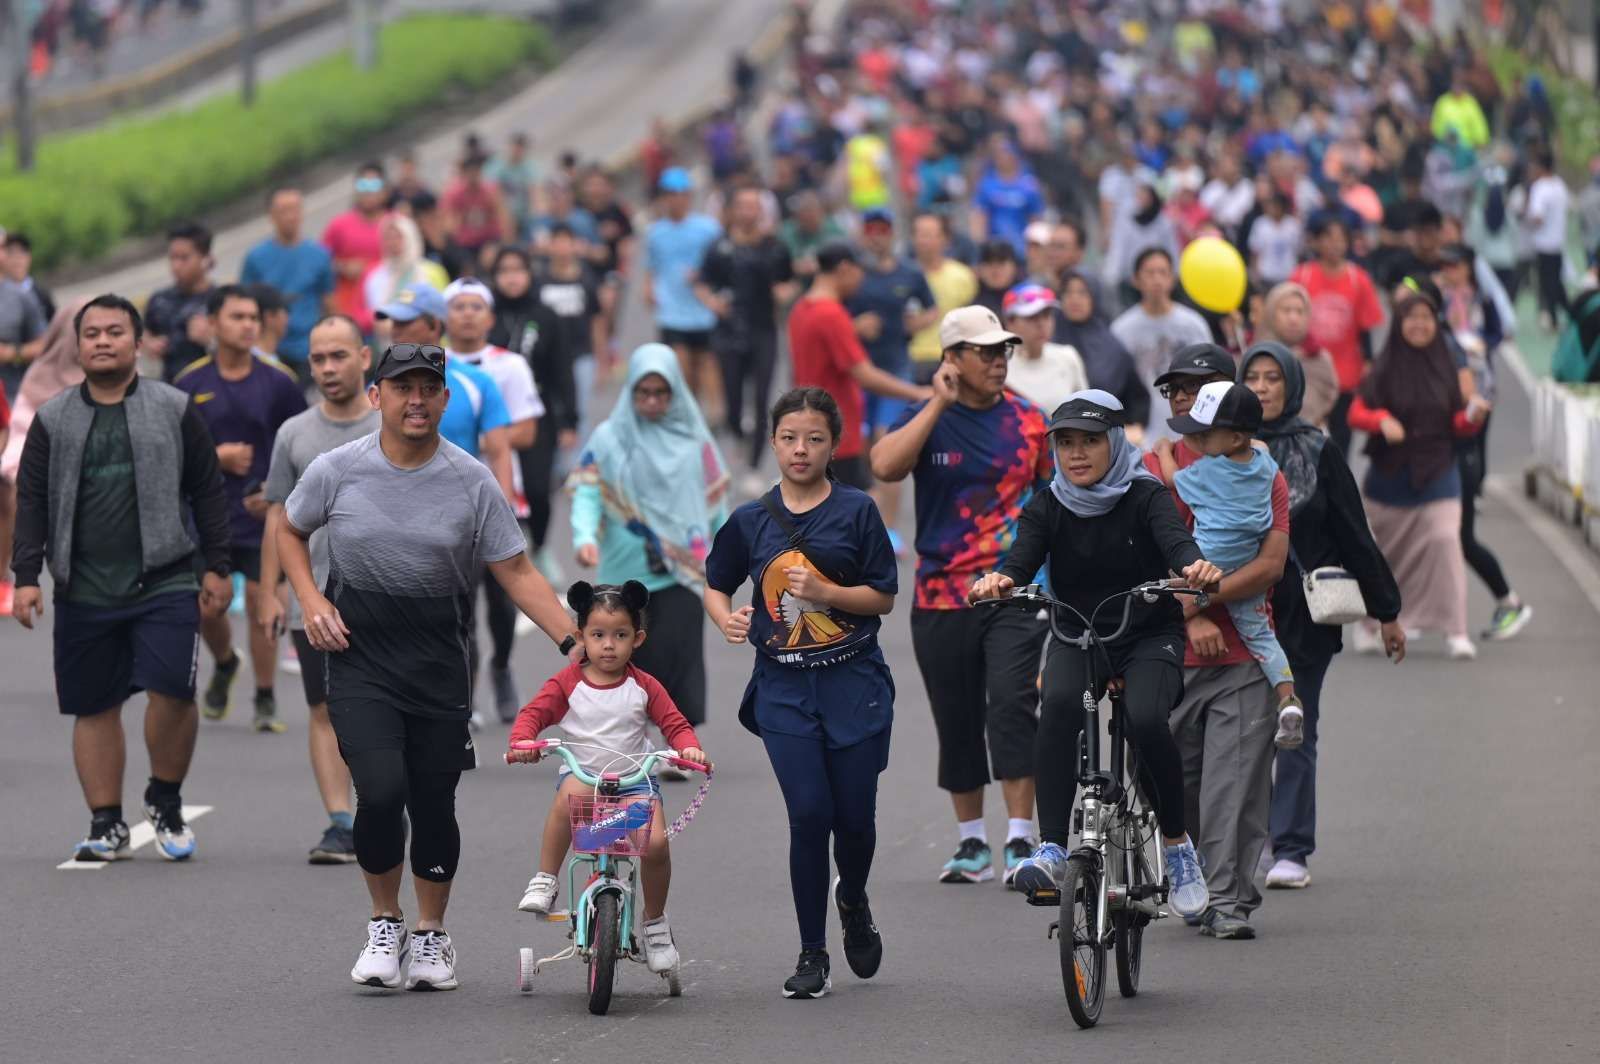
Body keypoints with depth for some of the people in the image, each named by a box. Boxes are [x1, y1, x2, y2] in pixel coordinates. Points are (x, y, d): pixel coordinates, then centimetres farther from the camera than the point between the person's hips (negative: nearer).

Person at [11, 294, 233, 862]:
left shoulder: (174, 411, 5)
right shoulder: (54, 419, 9)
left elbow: (207, 492, 7)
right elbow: (32, 501, 10)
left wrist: (216, 568, 2)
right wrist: (26, 576, 1)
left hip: (165, 582, -2)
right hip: (84, 591, 2)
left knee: (172, 690, -15)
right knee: (94, 707, 4)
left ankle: (165, 801, 7)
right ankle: (107, 825, 12)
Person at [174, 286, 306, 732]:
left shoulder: (278, 381, -3)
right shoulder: (189, 382, 1)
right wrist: (215, 456, -13)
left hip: (261, 512, -2)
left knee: (261, 601, -7)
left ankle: (265, 702, 6)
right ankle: (224, 665, 37)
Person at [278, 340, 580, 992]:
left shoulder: (472, 483, -3)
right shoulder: (337, 471, -3)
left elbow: (517, 573, -1)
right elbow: (288, 529, 15)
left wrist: (573, 641, -11)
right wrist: (311, 601, 0)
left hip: (439, 667, 1)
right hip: (358, 658, -1)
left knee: (434, 802, 5)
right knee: (381, 790, -17)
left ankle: (431, 935, 27)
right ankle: (384, 922, 5)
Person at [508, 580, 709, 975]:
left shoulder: (644, 687, 4)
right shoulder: (567, 683, 1)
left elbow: (675, 724, 3)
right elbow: (533, 713, -4)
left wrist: (689, 747, -19)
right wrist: (522, 741, -26)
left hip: (634, 781, 1)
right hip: (582, 774, -1)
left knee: (655, 842, -23)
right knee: (570, 792, -38)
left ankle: (654, 920, 4)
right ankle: (544, 882, -26)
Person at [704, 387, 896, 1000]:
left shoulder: (856, 511, -1)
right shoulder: (751, 521, 4)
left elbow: (883, 597, -2)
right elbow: (716, 586, 17)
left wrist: (824, 592, -17)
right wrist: (728, 620, -5)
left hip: (853, 682, -1)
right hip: (784, 687, 1)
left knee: (854, 816, 2)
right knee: (809, 813, -10)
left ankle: (852, 901, 37)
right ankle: (812, 955, 0)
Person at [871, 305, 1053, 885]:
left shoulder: (1028, 419, 6)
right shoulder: (926, 418, 1)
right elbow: (885, 465, -19)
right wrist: (940, 404, -16)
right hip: (943, 594, 1)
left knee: (1012, 706, -16)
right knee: (957, 722, 9)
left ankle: (1021, 842, -16)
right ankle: (972, 846, 22)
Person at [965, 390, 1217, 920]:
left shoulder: (1145, 497, -8)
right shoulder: (1048, 508, -2)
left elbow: (1174, 538, -27)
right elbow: (1024, 556, -19)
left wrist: (1195, 567, -51)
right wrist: (999, 579, -44)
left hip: (1149, 637, -2)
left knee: (1145, 719, -30)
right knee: (1059, 703, -32)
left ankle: (1177, 844, -7)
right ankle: (1052, 848, -36)